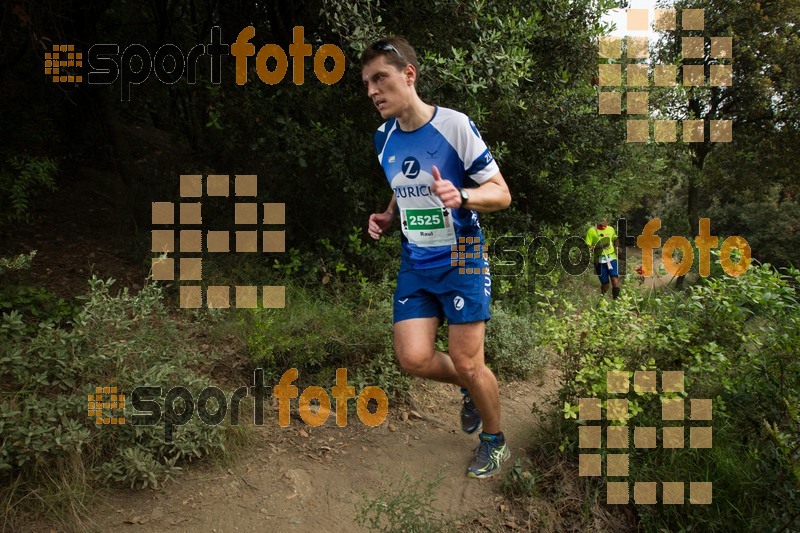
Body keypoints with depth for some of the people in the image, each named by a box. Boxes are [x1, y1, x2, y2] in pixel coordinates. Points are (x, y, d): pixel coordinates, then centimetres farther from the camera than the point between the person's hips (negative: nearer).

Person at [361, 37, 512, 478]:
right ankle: (471, 388, 28)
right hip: (414, 264, 5)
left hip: (461, 260, -5)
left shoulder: (455, 124, -13)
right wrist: (387, 217, 1)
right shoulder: (384, 138, 6)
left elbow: (501, 193, -10)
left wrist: (460, 196, -30)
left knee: (467, 363, -2)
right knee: (413, 358, -5)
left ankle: (495, 441, 27)